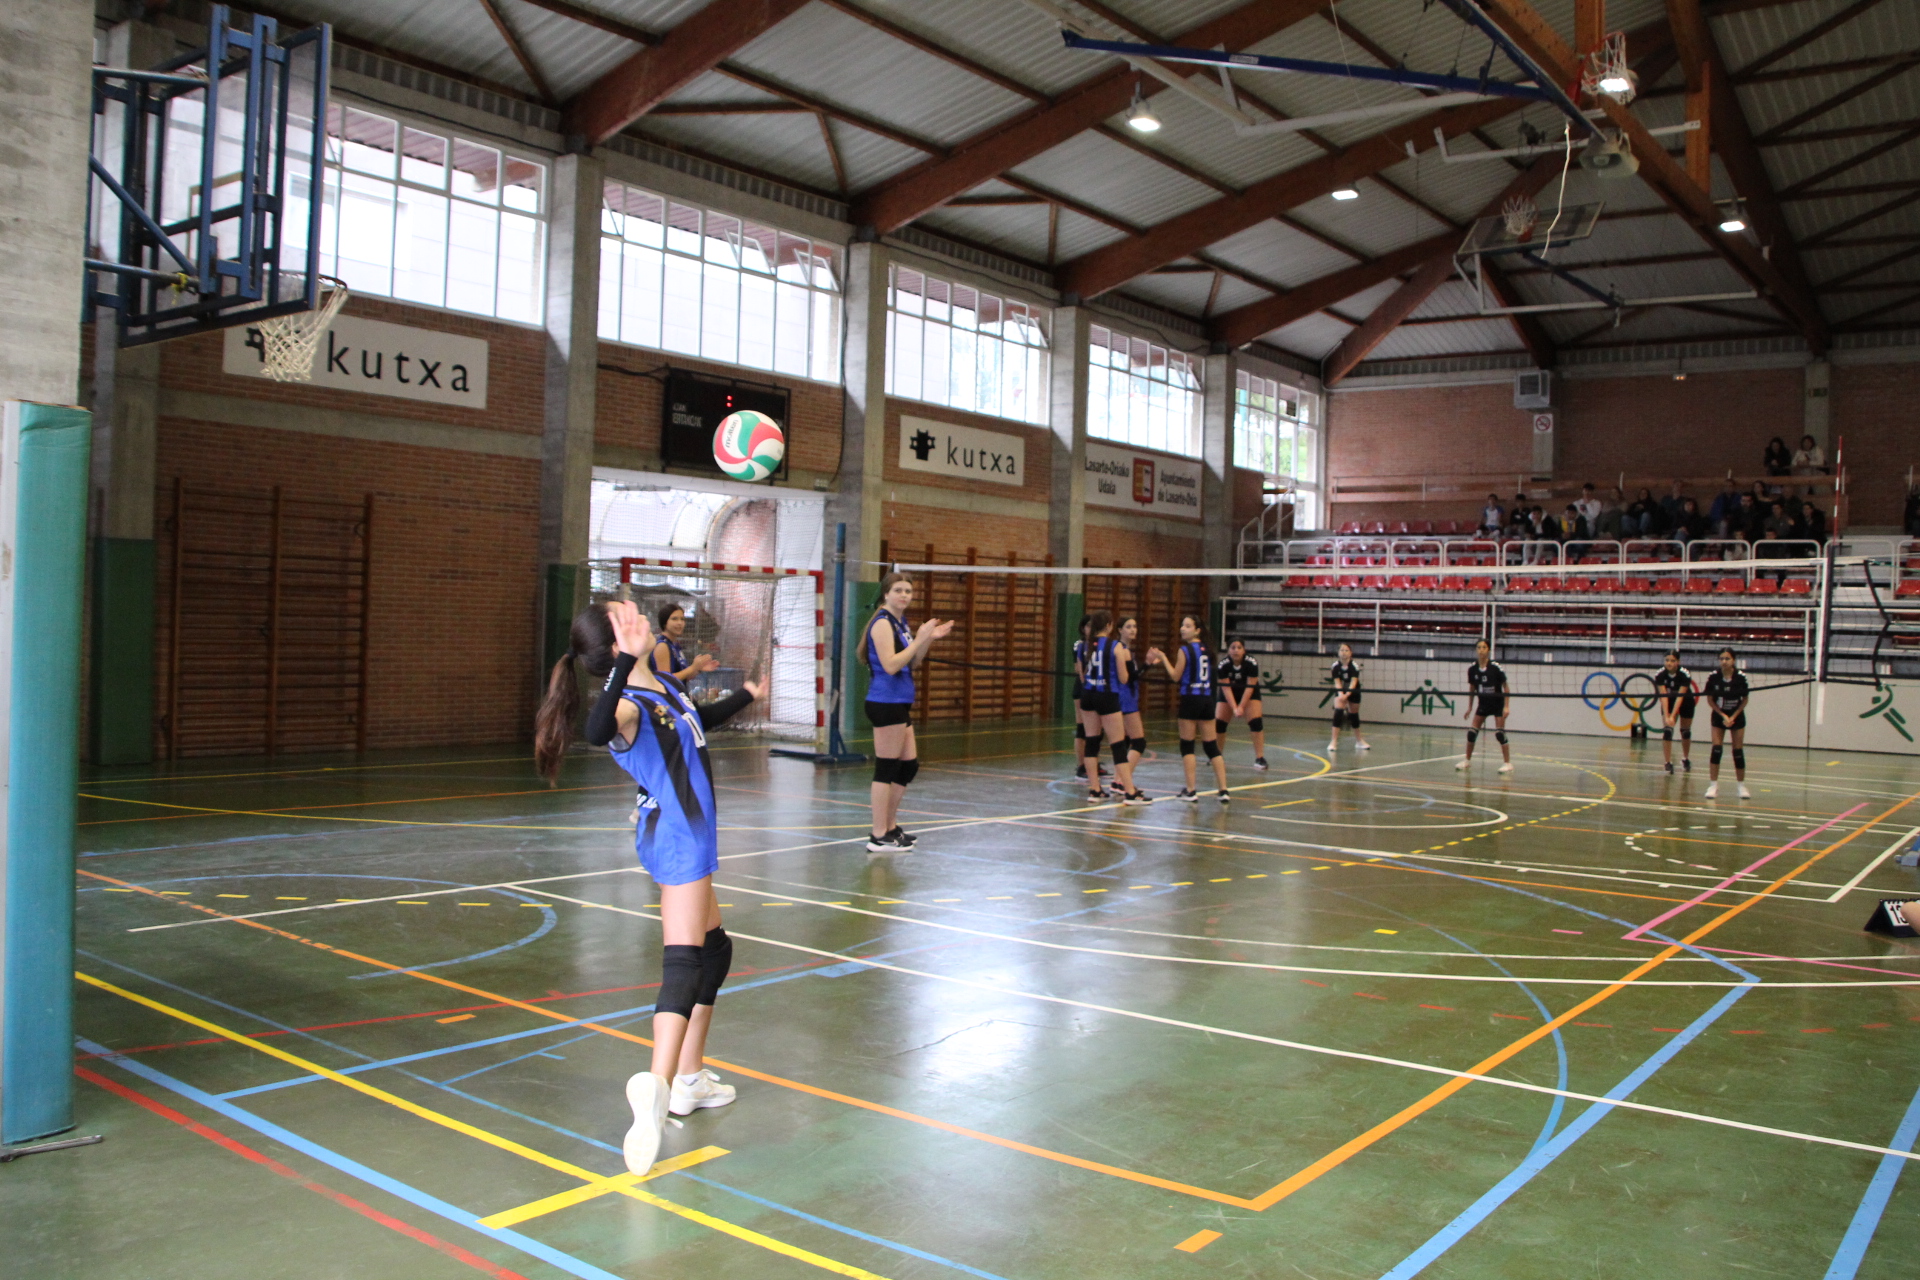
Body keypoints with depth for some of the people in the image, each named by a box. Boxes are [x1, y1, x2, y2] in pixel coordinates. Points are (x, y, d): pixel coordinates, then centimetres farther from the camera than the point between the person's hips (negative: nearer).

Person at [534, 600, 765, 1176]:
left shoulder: (665, 685, 9)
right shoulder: (630, 706, -20)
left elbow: (697, 719, 32)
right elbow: (599, 730, -46)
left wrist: (745, 694, 45)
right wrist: (628, 662, -56)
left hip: (687, 838, 10)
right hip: (677, 840, -10)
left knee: (714, 950, 21)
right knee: (684, 962, -19)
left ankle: (688, 1078, 30)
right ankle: (656, 1087, -29)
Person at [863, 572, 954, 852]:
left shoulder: (900, 623, 15)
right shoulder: (883, 623, -13)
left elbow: (911, 663, 21)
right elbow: (891, 665, -22)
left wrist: (929, 639, 8)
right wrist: (919, 639, -21)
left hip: (899, 703, 10)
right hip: (885, 702, -10)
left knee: (909, 765, 13)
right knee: (886, 768, -6)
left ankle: (890, 827, 23)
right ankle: (879, 838, -1)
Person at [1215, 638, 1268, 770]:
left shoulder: (1252, 664, -27)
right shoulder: (1223, 665, -25)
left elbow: (1249, 687, -25)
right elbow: (1226, 688, -24)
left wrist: (1241, 707, -29)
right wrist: (1234, 708, -31)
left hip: (1249, 694, -1)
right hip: (1229, 695, 1)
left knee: (1256, 722, -17)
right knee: (1218, 723, -6)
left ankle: (1260, 758, -12)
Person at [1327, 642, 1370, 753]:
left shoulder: (1354, 666, -23)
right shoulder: (1336, 666, -18)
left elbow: (1354, 682, -31)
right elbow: (1337, 682, -19)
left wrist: (1347, 695, -45)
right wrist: (1341, 694, -36)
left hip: (1354, 691, 0)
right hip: (1341, 690, 0)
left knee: (1354, 714, 10)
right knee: (1338, 712, -18)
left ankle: (1359, 740, 31)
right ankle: (1334, 742, -19)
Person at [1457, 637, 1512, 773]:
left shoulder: (1495, 667, -17)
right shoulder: (1472, 669, -7)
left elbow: (1505, 687, -9)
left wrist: (1506, 706, -14)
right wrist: (1470, 707, 10)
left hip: (1497, 703, -4)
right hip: (1483, 704, 4)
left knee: (1499, 733, -9)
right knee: (1472, 732, 1)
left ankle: (1507, 763, 1)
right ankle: (1467, 760, 15)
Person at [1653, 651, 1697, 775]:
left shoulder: (1685, 675, -29)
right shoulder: (1659, 675, -24)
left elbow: (1680, 696, -32)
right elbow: (1663, 696, -25)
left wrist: (1673, 716, -37)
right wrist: (1666, 716, -32)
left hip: (1686, 703, -1)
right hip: (1669, 702, 1)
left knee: (1685, 731, 10)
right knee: (1667, 730, -14)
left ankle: (1686, 759, 32)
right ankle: (1668, 763, -15)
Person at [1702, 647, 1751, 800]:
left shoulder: (1741, 677, -17)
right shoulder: (1713, 677, -16)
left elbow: (1745, 699, -5)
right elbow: (1710, 700, -5)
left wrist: (1733, 717, -11)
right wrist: (1723, 716, -11)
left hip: (1737, 716, 0)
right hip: (1718, 716, 0)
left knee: (1738, 751, 2)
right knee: (1716, 749, -8)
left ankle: (1741, 785, 13)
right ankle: (1713, 785, -4)